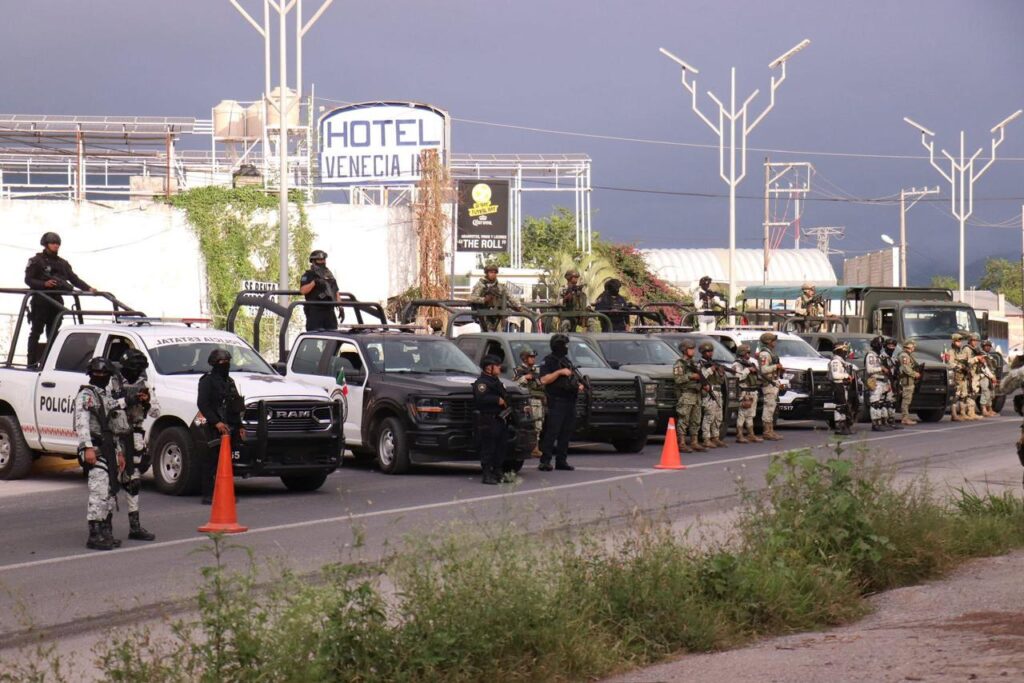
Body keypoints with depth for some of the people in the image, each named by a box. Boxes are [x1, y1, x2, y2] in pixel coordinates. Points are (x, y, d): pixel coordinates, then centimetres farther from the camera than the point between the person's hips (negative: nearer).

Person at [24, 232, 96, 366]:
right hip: (40, 301, -5)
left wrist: (88, 288, -5)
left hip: (56, 302, 5)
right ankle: (32, 363, -4)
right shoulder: (36, 261, 1)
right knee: (36, 333, -4)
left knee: (53, 333, 6)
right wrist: (44, 284, -23)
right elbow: (28, 279, -6)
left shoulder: (63, 263, 17)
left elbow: (74, 279, 11)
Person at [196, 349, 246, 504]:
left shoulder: (229, 382, 22)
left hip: (230, 427, 8)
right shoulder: (207, 381, -4)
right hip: (214, 428, -8)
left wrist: (239, 426, 23)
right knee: (212, 461, -10)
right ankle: (208, 495, -10)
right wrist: (216, 423, -22)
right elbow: (202, 404, -14)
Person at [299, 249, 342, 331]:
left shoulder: (330, 276, 21)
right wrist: (314, 282, -21)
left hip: (330, 311, 6)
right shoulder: (308, 275, 2)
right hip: (315, 311, -6)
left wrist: (340, 307, 12)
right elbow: (303, 290, -11)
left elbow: (336, 293, 22)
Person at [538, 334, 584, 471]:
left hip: (570, 402, 8)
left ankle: (561, 461, 12)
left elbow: (575, 377, 30)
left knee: (566, 433, 7)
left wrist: (580, 385, 10)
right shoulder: (548, 361, -4)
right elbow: (544, 380, -16)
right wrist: (559, 372, -20)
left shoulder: (567, 360, 20)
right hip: (556, 402, -8)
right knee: (552, 432, -11)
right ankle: (545, 461, -11)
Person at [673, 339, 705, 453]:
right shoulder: (679, 364, -5)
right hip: (685, 395, -8)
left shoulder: (695, 363, 19)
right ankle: (682, 444, -9)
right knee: (683, 420, -8)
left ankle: (694, 443, 14)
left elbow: (700, 375, 25)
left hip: (696, 395, 8)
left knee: (696, 421, 9)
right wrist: (691, 376, -18)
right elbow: (677, 378, -17)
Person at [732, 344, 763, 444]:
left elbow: (758, 376, 28)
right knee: (741, 415, -8)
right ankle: (739, 436, -8)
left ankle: (751, 435, 19)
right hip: (744, 393, -9)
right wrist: (748, 370, -17)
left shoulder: (751, 363, 20)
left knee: (750, 414, 14)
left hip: (753, 393, 9)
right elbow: (739, 377, -22)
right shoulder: (737, 365, -7)